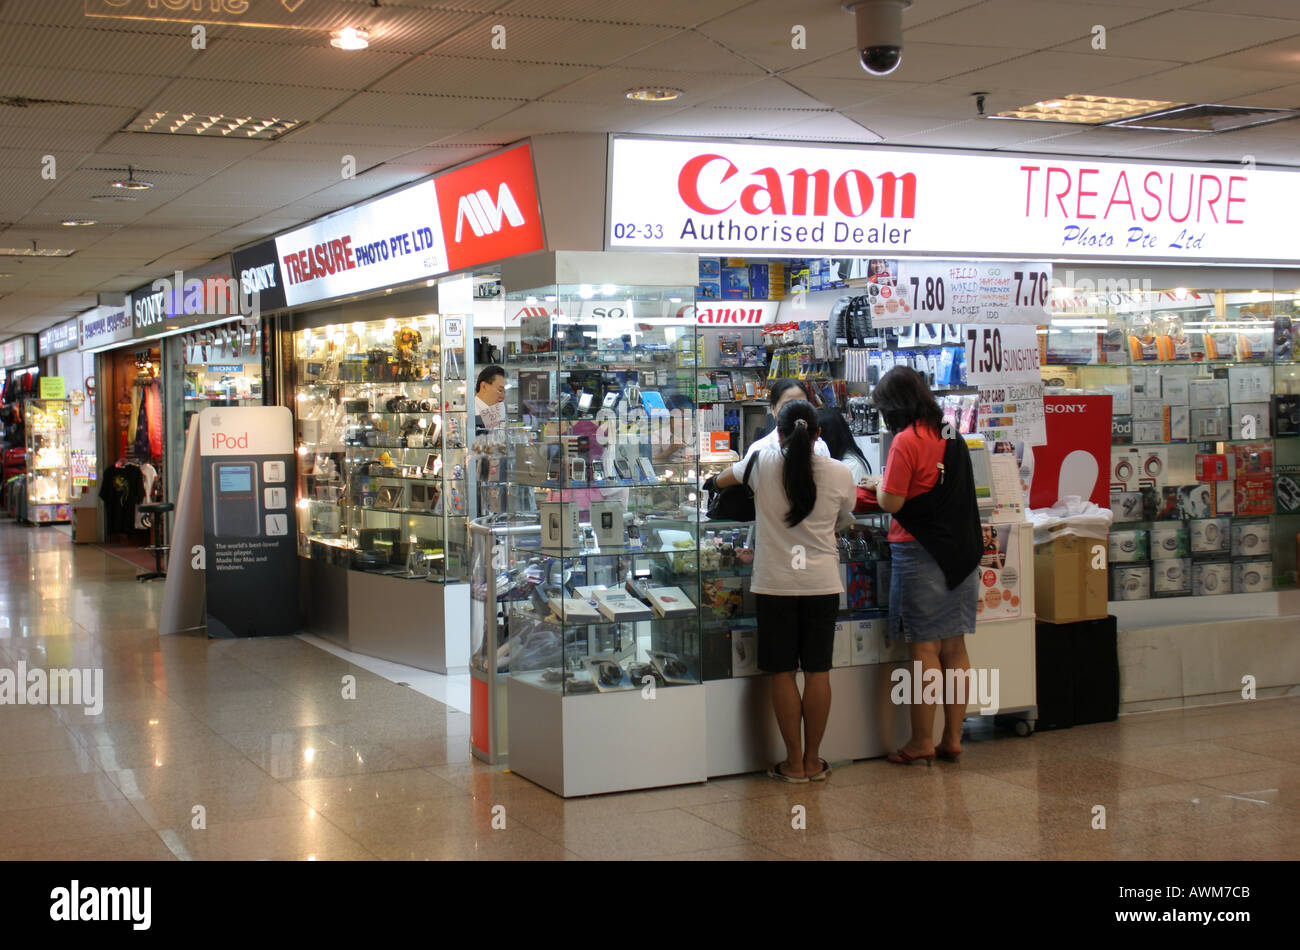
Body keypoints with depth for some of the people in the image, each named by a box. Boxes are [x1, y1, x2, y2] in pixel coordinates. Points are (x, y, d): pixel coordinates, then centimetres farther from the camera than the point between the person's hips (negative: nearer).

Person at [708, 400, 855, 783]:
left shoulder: (762, 462, -4)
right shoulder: (840, 473, -2)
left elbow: (721, 481, 16)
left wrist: (712, 481, 40)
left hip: (775, 582, -1)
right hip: (822, 583, 2)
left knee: (782, 672, 5)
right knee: (818, 670, 8)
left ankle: (794, 762, 9)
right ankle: (813, 761, 16)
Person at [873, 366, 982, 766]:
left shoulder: (906, 441, -13)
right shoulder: (953, 437, 11)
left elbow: (891, 502, -16)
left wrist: (880, 488, 6)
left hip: (921, 553, -7)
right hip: (961, 553, 7)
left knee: (924, 648, -2)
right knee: (955, 648, 9)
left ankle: (922, 741, 3)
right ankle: (952, 738, 15)